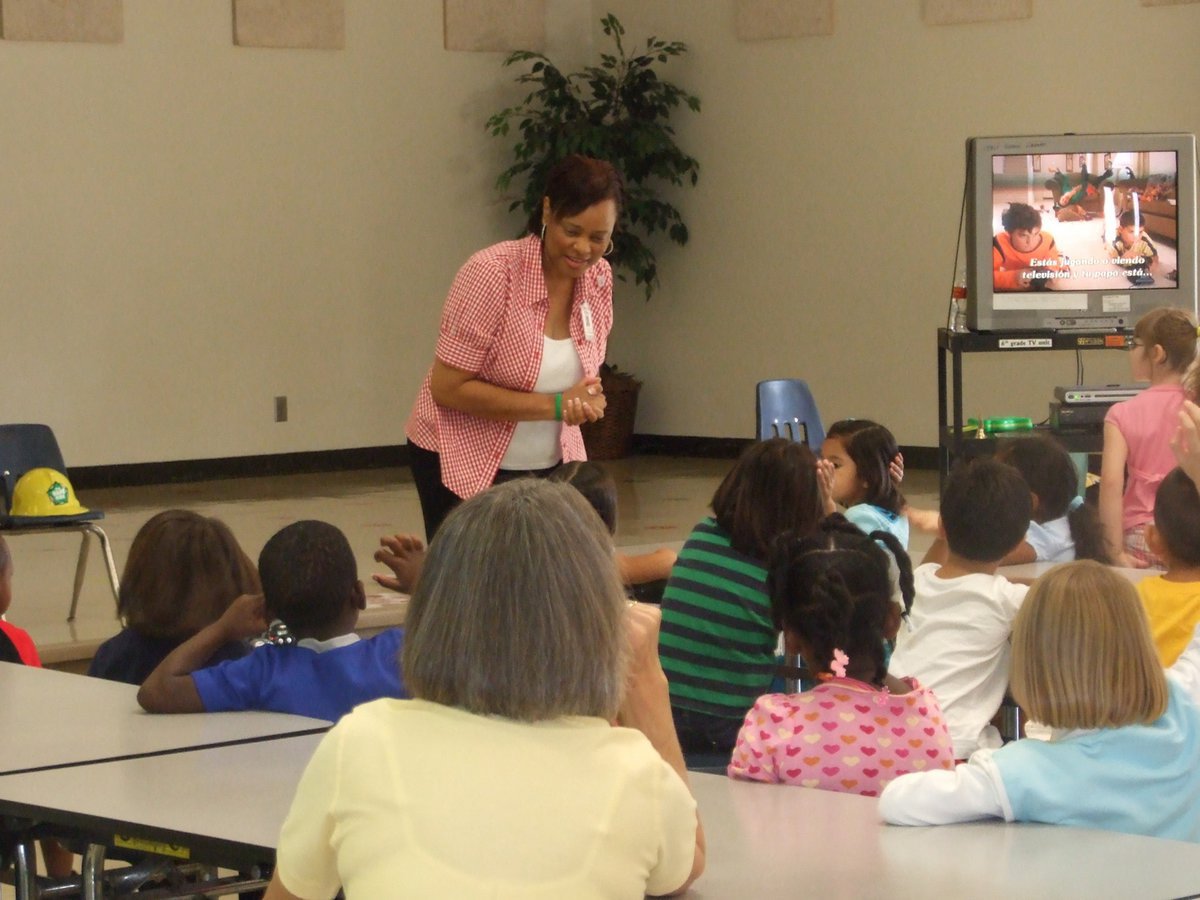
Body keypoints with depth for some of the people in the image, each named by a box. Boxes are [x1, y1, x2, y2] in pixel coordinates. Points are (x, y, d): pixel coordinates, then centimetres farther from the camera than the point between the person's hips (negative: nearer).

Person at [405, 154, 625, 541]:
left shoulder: (598, 278, -2)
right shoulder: (491, 274, -20)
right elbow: (447, 388, -21)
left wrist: (585, 401, -12)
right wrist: (554, 406, -25)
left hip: (551, 465, 5)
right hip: (463, 464, -5)